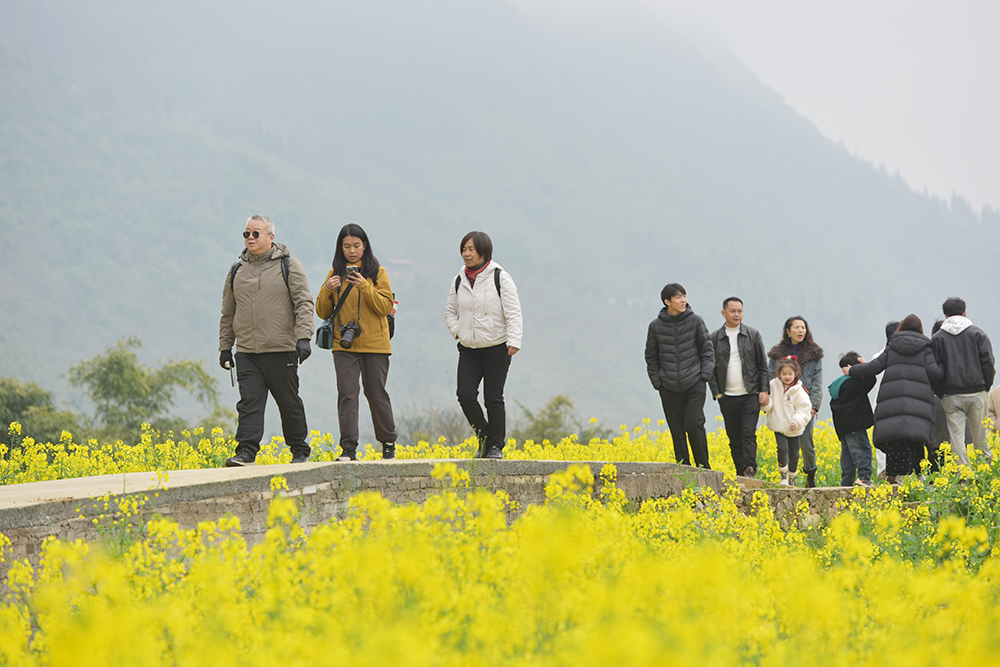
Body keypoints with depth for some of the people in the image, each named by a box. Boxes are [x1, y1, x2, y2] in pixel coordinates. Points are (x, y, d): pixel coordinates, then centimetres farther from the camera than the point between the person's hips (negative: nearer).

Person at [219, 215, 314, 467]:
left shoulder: (288, 266, 1)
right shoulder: (236, 271, 13)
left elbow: (304, 304, -6)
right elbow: (228, 313, 20)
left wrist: (303, 337, -18)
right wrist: (225, 347, 17)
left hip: (281, 351, -3)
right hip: (247, 352, 3)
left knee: (289, 403, 6)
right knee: (249, 402, -8)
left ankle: (300, 451, 19)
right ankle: (246, 453, -12)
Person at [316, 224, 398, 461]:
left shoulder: (377, 272, 2)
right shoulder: (335, 274, 10)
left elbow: (386, 306, -7)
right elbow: (323, 313, 9)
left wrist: (364, 287, -19)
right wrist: (327, 290, -10)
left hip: (374, 345, -2)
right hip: (344, 345, 2)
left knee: (376, 393, 5)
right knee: (347, 394, -7)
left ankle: (388, 442, 22)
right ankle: (348, 449, -8)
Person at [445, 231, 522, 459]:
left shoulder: (500, 278, -6)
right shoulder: (459, 281, 8)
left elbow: (513, 312, -8)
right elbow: (450, 311, 21)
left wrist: (514, 341, -19)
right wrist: (457, 331, 2)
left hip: (496, 348, -4)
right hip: (469, 350, 4)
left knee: (493, 399, -1)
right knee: (466, 396, -8)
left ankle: (496, 446, 12)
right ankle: (484, 435, 14)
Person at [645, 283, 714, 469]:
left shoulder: (696, 321, -1)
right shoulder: (656, 326, 1)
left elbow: (707, 349, 6)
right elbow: (651, 357, 11)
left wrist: (705, 374, -4)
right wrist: (656, 381, 3)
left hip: (694, 385, -2)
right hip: (669, 389, 2)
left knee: (694, 424, -12)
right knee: (677, 431, 2)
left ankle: (704, 468, 2)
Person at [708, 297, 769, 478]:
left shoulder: (753, 335, 5)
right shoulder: (714, 338, 6)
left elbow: (763, 365, 7)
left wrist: (764, 390, -2)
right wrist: (716, 392, 0)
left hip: (751, 395, -2)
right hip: (727, 397, 2)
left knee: (749, 434, -13)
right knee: (734, 438, 4)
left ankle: (750, 469, -19)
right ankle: (741, 475, 8)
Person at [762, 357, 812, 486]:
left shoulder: (799, 391, -10)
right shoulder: (773, 386, -4)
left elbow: (804, 410, -9)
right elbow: (768, 406, 5)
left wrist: (796, 422, -23)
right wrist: (766, 402, -19)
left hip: (794, 430, 0)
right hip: (779, 427, 0)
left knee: (793, 454, 8)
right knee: (782, 449, -18)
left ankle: (791, 478, 30)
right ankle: (783, 474, 3)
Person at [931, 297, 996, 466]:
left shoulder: (938, 338, 3)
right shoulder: (977, 333, 3)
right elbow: (989, 363, -3)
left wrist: (940, 393, 9)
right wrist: (986, 386, 9)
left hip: (951, 396, 0)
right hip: (976, 394, 0)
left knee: (957, 436, -2)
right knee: (980, 436, 8)